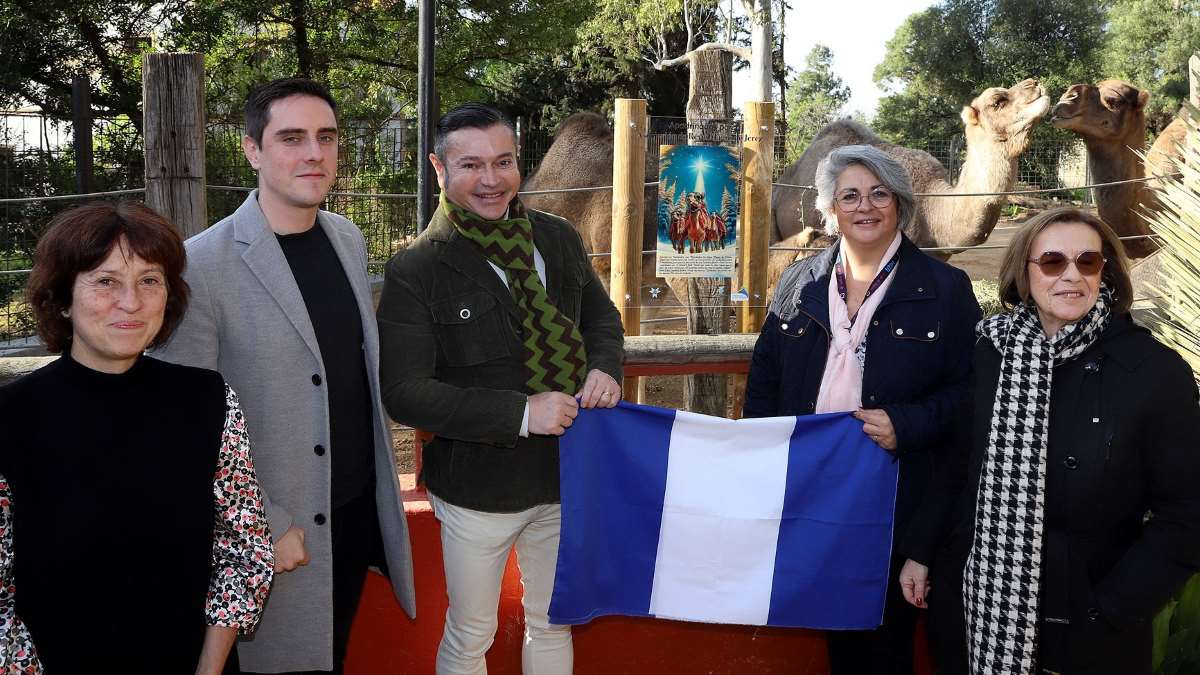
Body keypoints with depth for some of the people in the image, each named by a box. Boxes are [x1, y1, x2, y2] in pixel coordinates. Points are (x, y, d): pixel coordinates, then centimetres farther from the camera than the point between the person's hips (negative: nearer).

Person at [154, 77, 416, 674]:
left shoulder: (349, 240, 3)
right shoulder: (203, 265, -18)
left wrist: (382, 478, 13)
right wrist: (264, 527, -16)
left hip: (361, 507, 6)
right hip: (275, 532, -5)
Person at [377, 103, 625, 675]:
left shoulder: (559, 239, -1)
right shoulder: (416, 271, -15)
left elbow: (600, 315, 15)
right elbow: (405, 392, -19)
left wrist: (605, 368, -8)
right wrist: (520, 414, -24)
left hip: (565, 477, 4)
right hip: (478, 488, -4)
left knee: (552, 625, 22)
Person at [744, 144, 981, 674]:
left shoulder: (945, 288, -2)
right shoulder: (799, 283, 7)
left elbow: (972, 389, -4)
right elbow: (764, 379, 11)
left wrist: (907, 425, -19)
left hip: (896, 506, -3)